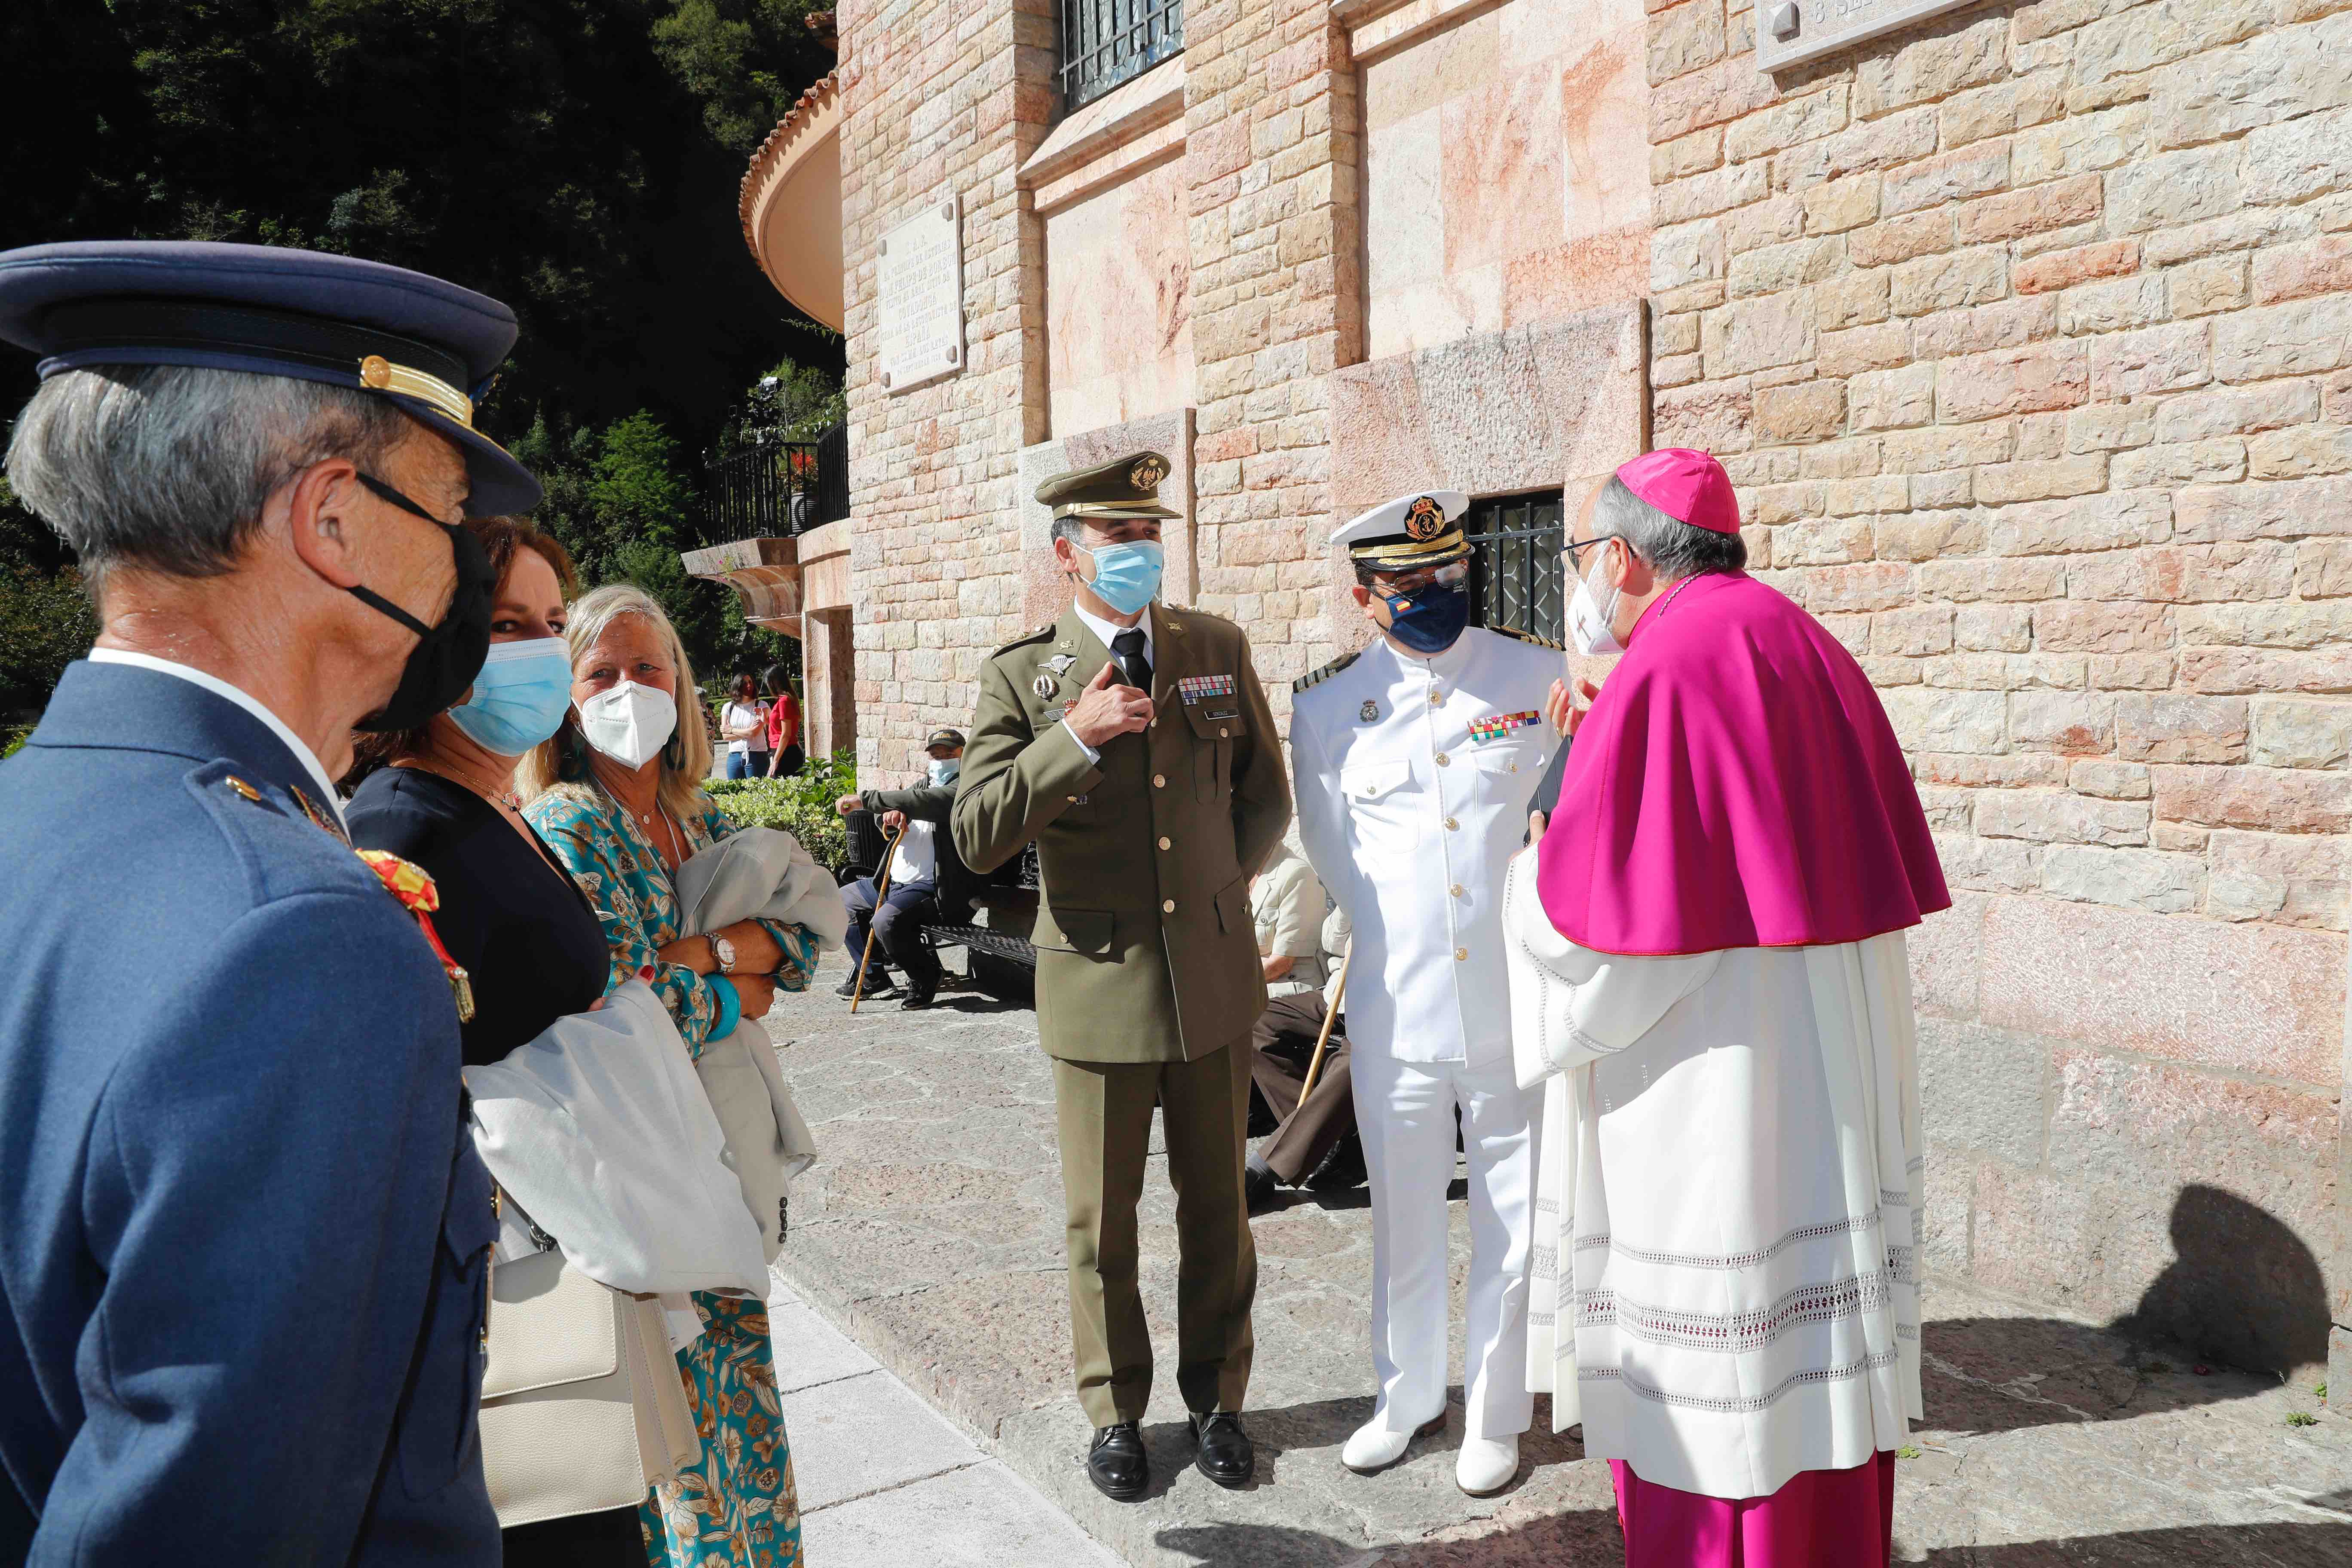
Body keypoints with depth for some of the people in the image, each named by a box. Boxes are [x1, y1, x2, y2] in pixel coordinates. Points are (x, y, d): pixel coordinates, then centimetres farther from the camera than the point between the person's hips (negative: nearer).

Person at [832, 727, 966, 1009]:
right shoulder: (927, 782, 18)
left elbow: (920, 801, -29)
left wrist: (865, 799, -25)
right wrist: (890, 815, -16)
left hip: (931, 887, -10)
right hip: (896, 880, 10)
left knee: (887, 922, -33)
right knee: (842, 901, 20)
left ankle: (925, 979, -6)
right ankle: (874, 977, 22)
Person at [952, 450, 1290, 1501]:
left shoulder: (1218, 650, 4)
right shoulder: (1020, 676, -5)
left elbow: (1264, 797, 14)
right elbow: (976, 838, -13)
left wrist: (1212, 892, 12)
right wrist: (1075, 737, -21)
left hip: (1214, 980, 2)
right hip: (1097, 986, -2)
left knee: (1215, 1207, 14)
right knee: (1103, 1220, 11)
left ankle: (1215, 1398, 33)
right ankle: (1115, 1412, 31)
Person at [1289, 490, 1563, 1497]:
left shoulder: (1538, 678, -2)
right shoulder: (1326, 707, -1)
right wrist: (1396, 933, 8)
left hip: (1515, 1009, 0)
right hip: (1395, 1012, 1)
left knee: (1513, 1223, 10)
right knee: (1403, 1222, 15)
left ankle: (1495, 1415, 31)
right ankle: (1407, 1400, 36)